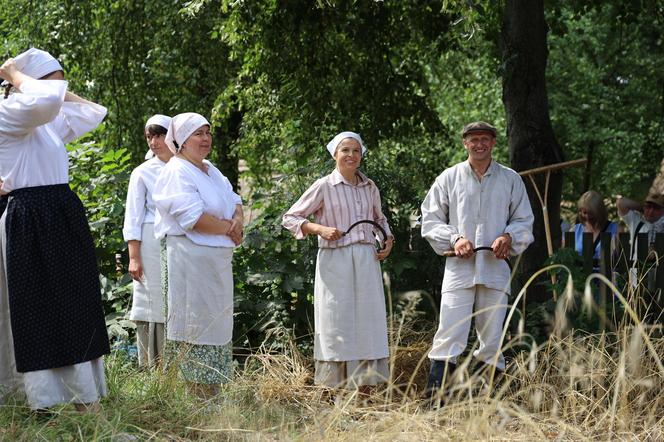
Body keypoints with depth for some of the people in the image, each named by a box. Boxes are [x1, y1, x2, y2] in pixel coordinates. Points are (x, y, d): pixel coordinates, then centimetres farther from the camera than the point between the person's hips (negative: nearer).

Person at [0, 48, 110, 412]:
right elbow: (45, 101, -30)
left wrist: (61, 90, 19)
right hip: (32, 223, -9)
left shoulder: (49, 122, 16)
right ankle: (45, 403, -2)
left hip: (64, 220, 9)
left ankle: (85, 400, 13)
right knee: (39, 312, -5)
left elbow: (94, 111, 27)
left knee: (76, 311, 9)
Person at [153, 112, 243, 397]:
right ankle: (195, 393, -4)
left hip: (218, 260, 10)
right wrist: (228, 228, -10)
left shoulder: (211, 171, 17)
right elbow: (193, 218, -21)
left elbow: (234, 201, 17)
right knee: (194, 325, -7)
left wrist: (237, 220, -6)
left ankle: (213, 391, 17)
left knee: (217, 322, 11)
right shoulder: (176, 172, -12)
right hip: (191, 257, -10)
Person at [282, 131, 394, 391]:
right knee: (336, 325, -3)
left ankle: (365, 394, 11)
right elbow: (290, 218, 0)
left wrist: (388, 240, 9)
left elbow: (379, 219, 28)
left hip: (366, 261, 5)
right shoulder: (324, 186, -2)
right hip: (335, 260, -5)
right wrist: (320, 229, -13)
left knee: (368, 325, 4)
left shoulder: (369, 187, 12)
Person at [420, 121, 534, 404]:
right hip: (459, 267, -2)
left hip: (495, 267, 2)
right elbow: (430, 219, 8)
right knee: (449, 335, -12)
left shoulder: (510, 180, 10)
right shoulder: (449, 178, 7)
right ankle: (434, 398, -15)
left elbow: (524, 220, 14)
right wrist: (454, 239, -9)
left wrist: (508, 237, -7)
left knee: (492, 339, 6)